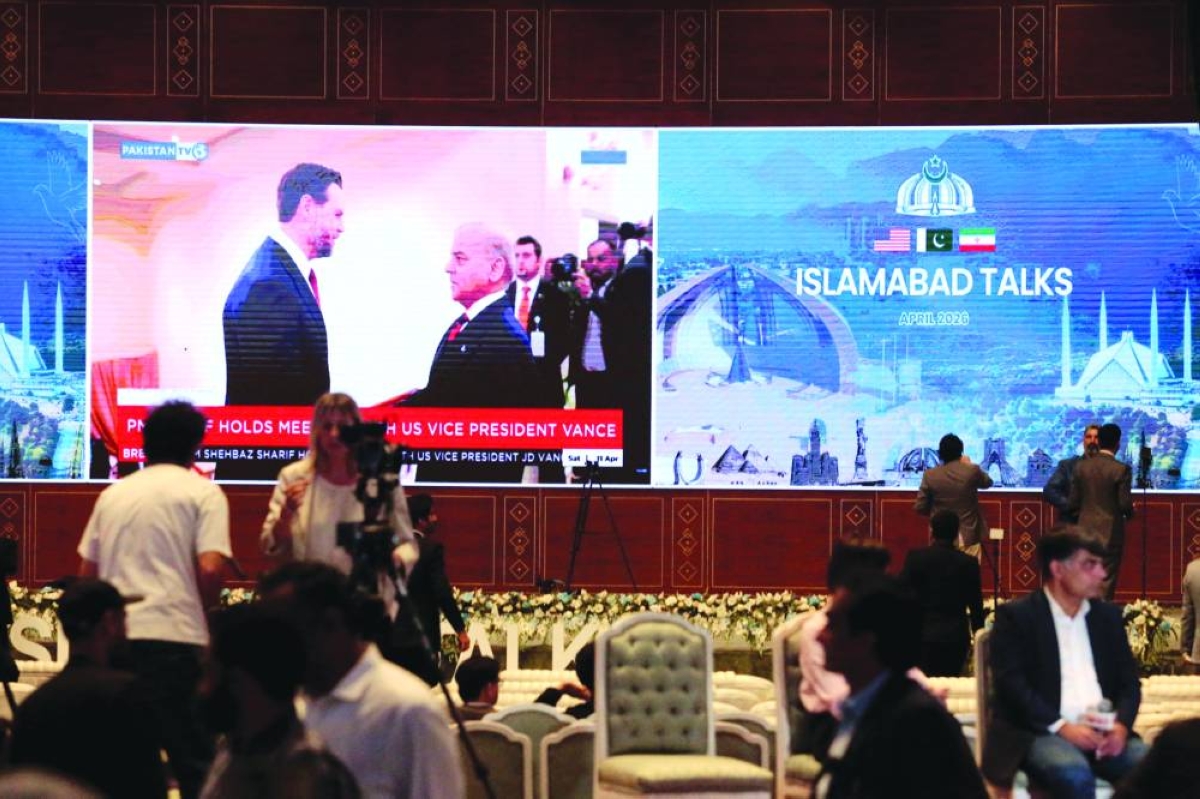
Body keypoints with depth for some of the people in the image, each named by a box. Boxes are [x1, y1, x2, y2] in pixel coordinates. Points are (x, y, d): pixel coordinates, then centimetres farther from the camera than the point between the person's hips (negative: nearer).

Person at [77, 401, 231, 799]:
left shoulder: (113, 494, 15)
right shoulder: (203, 492, 1)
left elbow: (86, 573, 17)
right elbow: (211, 569, -10)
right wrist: (201, 609, 8)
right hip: (174, 636, -5)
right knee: (194, 758, 0)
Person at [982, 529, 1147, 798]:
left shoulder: (1108, 615, 19)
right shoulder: (1015, 616, 3)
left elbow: (1129, 681, 15)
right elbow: (1012, 683, -8)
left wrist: (1121, 724, -7)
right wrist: (1062, 727, -19)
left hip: (1104, 731, 5)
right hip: (1040, 732, -5)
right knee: (1075, 775, -38)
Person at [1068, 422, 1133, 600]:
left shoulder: (1082, 467, 1)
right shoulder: (1121, 469, -12)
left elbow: (1072, 504, 2)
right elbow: (1125, 504, -14)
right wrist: (1130, 512, 9)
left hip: (1085, 531, 4)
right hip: (1110, 533, -4)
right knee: (1105, 585, 0)